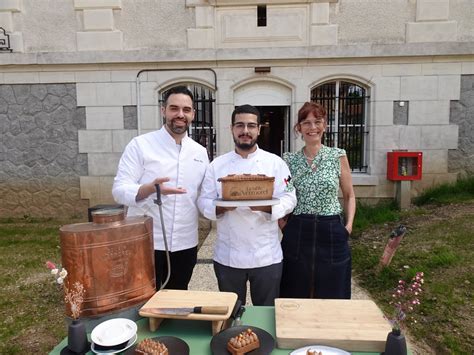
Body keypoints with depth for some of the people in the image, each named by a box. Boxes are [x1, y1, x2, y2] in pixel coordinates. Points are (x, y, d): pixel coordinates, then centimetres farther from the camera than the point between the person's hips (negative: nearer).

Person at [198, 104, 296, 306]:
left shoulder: (275, 163, -1)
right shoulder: (217, 165, 2)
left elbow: (289, 199, -4)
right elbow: (204, 202, 1)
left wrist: (267, 207, -22)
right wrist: (221, 207, -20)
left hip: (266, 256, -1)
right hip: (227, 256, 1)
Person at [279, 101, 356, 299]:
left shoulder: (338, 156, 1)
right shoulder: (289, 160, 2)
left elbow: (349, 195, 10)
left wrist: (349, 225, -2)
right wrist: (282, 224, 0)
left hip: (332, 233, 0)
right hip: (297, 233, 1)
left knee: (331, 295, 12)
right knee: (296, 296, 12)